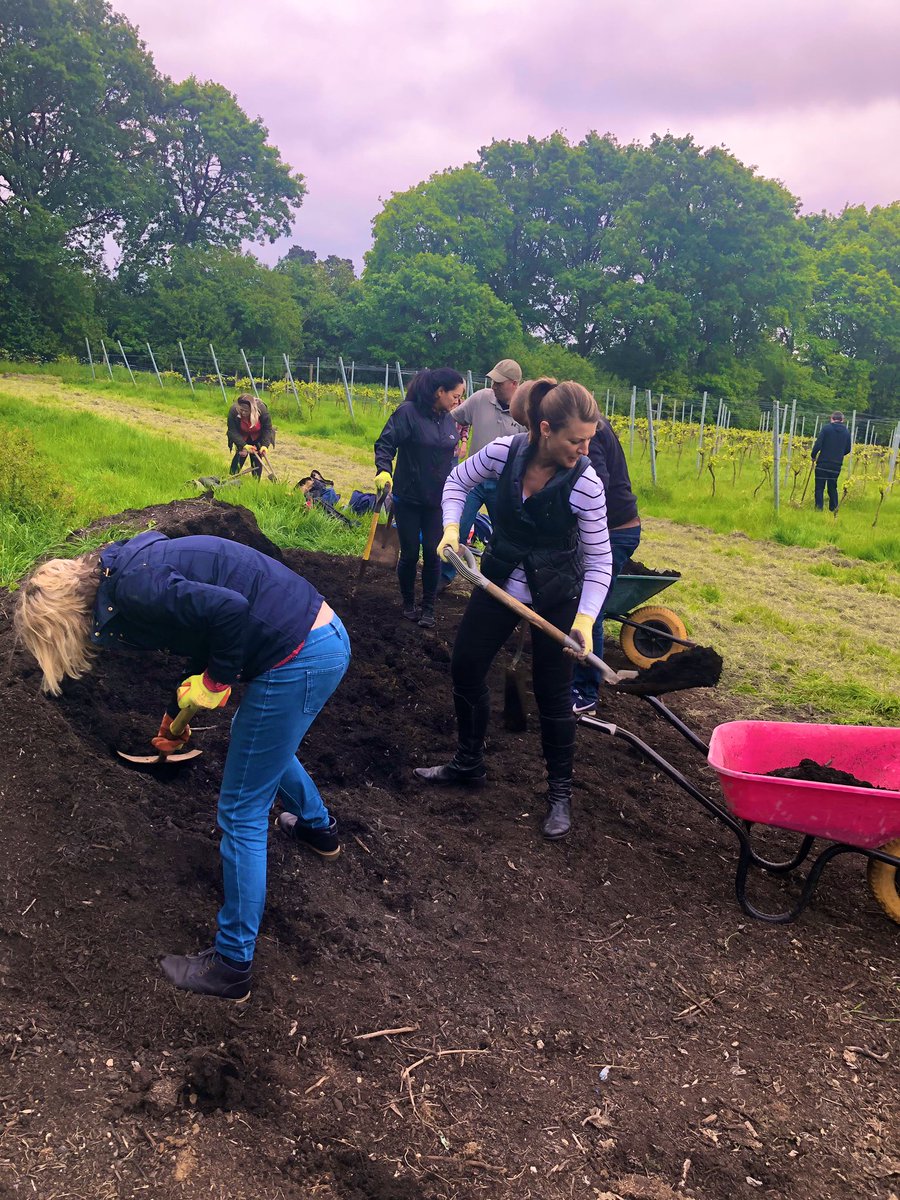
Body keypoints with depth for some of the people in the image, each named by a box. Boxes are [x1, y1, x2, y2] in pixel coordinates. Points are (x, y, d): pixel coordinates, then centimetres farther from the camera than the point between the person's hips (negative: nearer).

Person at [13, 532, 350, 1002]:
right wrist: (177, 714, 38)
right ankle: (318, 827, 60)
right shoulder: (135, 566, 14)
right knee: (263, 742, 37)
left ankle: (231, 966, 17)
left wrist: (214, 683, -9)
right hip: (325, 634, 10)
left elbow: (230, 609, -26)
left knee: (241, 815, 4)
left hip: (297, 660, -10)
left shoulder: (130, 589, -15)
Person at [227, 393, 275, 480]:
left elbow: (267, 428, -20)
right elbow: (232, 431, -26)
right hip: (242, 436, 0)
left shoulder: (261, 409, -33)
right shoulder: (233, 411, -33)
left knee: (257, 457, -4)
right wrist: (244, 445, -36)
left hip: (257, 437, 0)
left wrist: (264, 445, -30)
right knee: (241, 454, -10)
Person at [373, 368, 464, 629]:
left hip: (437, 500, 4)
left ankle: (428, 608, 19)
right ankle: (408, 604, 27)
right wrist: (383, 471, -30)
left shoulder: (448, 419, 4)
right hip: (408, 498, -4)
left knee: (432, 554, 3)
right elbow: (385, 444, -14)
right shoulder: (408, 412, -14)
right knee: (410, 554, 6)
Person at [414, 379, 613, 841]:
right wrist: (451, 528, -14)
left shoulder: (585, 483, -25)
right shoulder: (505, 452, -18)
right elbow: (458, 482, 2)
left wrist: (586, 617, -31)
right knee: (465, 667, 11)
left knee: (553, 692, 1)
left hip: (556, 595, -4)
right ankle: (468, 764, 33)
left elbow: (599, 561, -18)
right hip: (500, 581, 4)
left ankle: (560, 792, 20)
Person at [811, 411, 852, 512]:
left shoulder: (826, 428, -6)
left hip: (823, 463, -4)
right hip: (837, 464, 4)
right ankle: (834, 509, 18)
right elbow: (848, 449, 11)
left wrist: (813, 456, 2)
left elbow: (818, 444, -13)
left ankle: (819, 509, -5)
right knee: (832, 487, 16)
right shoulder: (846, 431, 7)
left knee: (819, 487, 1)